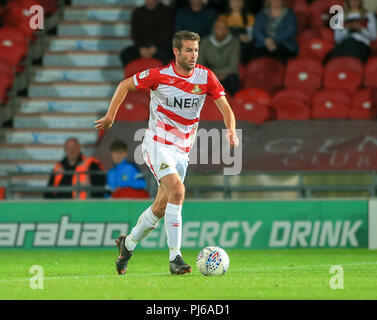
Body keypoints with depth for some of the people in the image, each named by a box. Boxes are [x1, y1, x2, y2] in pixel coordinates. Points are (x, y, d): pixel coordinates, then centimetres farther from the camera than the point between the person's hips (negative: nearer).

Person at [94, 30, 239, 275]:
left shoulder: (206, 77, -4)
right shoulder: (159, 76, -11)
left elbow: (225, 108, -5)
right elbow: (126, 85, 3)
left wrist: (231, 132, -23)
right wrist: (111, 115, 4)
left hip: (182, 150, 5)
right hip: (157, 143, -5)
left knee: (161, 208, 9)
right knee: (177, 190, -26)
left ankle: (128, 244, 35)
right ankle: (175, 258, -26)